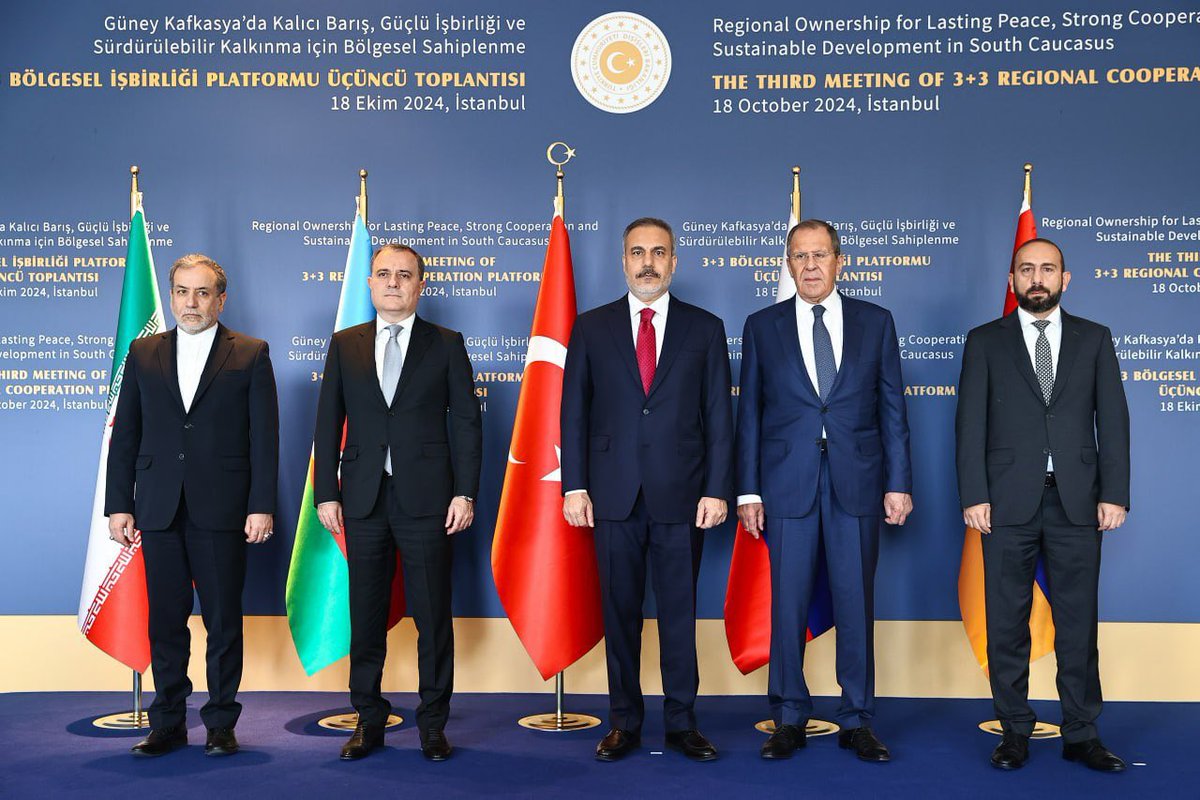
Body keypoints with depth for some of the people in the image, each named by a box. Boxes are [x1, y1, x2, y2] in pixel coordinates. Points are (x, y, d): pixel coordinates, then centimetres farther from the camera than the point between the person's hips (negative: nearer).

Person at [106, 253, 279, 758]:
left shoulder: (250, 355, 3)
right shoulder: (143, 353, 11)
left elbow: (264, 436, -1)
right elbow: (125, 435, 10)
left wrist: (261, 506, -8)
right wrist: (118, 504, 4)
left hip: (222, 509, -2)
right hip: (159, 509, 3)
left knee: (223, 621, 4)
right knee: (166, 620, 8)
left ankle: (221, 722, 17)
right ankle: (168, 723, 20)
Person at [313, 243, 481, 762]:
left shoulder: (446, 345, 5)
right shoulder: (345, 345, 10)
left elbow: (466, 423, 1)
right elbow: (328, 423, 9)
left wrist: (465, 493, -6)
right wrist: (326, 493, 2)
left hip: (426, 499, -2)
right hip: (363, 500, 2)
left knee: (433, 616, 3)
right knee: (366, 616, 9)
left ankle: (433, 724, 16)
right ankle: (369, 720, 22)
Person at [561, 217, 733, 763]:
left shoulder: (705, 329, 7)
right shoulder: (591, 328, 7)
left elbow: (718, 417, 4)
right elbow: (574, 412, 6)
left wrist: (717, 490, -3)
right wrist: (575, 487, -1)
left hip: (682, 494, 0)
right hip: (614, 494, 1)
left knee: (679, 612, 6)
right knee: (620, 612, 8)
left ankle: (682, 722, 19)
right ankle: (624, 722, 20)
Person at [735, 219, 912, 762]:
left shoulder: (875, 322, 8)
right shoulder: (762, 327, 7)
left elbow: (892, 407, 7)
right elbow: (749, 413, 5)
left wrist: (898, 483, 1)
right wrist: (748, 491, 0)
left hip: (856, 480, 0)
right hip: (787, 483, 0)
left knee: (856, 603, 5)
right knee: (787, 603, 4)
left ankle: (856, 721, 18)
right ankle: (789, 720, 18)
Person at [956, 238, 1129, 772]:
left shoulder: (1094, 340, 10)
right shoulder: (985, 342, 6)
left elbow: (1112, 421, 5)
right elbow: (971, 424, 1)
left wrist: (1114, 494, -3)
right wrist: (974, 496, -7)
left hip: (1077, 502, 1)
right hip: (1008, 502, -1)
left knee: (1078, 621, 6)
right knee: (1007, 621, 5)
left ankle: (1081, 734, 16)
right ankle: (1015, 730, 16)